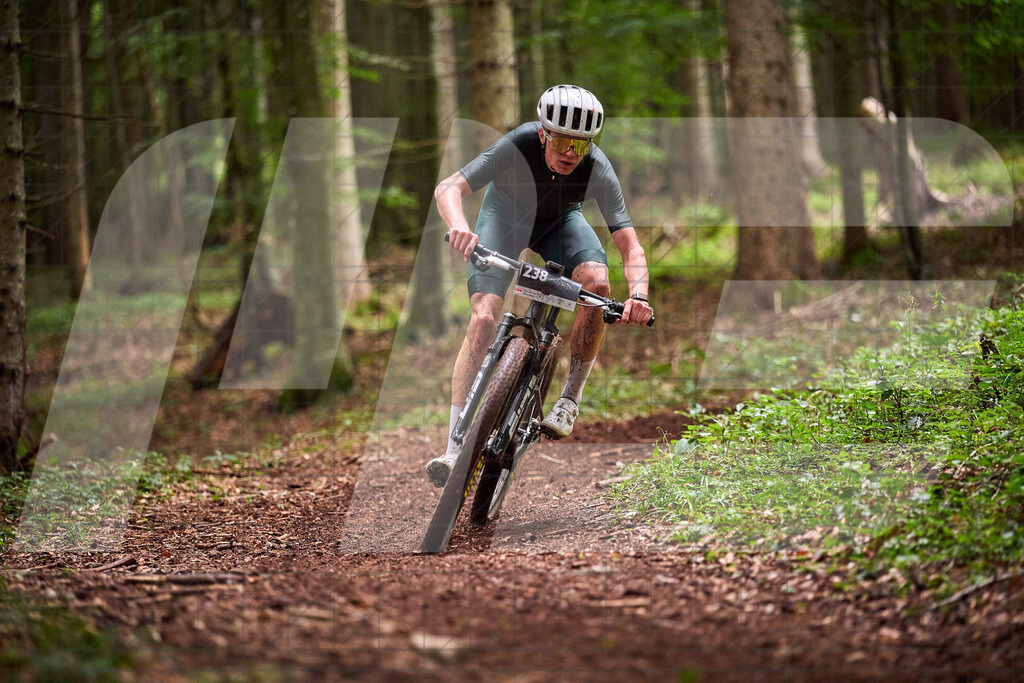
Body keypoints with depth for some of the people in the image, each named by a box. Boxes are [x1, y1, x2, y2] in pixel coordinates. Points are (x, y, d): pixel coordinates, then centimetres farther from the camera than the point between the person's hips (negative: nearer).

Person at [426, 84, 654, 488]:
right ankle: (454, 446, -21)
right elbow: (448, 189, -41)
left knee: (597, 282, -28)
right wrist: (459, 227, -63)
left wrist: (638, 295, -53)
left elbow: (630, 247, -33)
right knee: (484, 319, -20)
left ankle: (570, 398, -11)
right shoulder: (518, 146, -36)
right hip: (505, 214, -2)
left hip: (559, 220, 2)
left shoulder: (598, 171, -32)